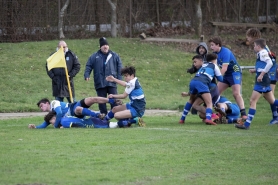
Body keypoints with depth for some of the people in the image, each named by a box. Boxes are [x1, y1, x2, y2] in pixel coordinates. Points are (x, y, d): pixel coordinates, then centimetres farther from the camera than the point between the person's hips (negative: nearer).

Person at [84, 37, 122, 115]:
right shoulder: (94, 57, 7)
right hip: (100, 83, 1)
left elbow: (119, 67, 9)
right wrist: (87, 75, -9)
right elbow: (88, 67, 7)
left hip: (112, 82, -1)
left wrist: (119, 78, 1)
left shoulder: (114, 56, 8)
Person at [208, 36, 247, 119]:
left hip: (235, 72, -9)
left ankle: (243, 114, -23)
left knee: (236, 93, -20)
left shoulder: (225, 52, -22)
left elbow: (224, 68, -27)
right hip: (226, 75, 9)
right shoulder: (215, 53, 3)